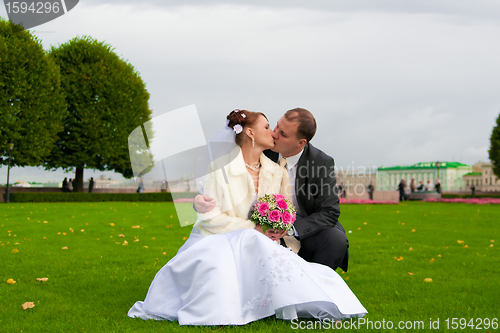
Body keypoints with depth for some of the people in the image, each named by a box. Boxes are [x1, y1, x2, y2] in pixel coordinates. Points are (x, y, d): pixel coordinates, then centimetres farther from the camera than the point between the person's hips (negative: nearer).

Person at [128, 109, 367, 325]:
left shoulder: (277, 173, 9)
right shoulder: (222, 167, -8)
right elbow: (209, 216, -12)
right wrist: (252, 229, -18)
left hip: (259, 245, 4)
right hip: (218, 241, -4)